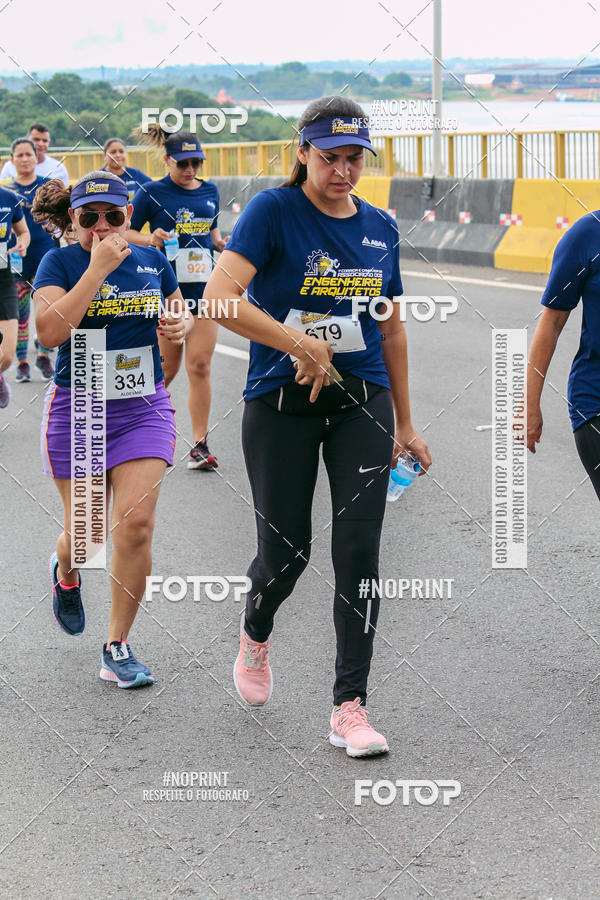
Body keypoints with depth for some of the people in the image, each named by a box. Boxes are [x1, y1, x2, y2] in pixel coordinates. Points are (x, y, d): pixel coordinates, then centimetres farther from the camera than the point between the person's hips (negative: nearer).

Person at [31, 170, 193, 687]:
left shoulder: (153, 262, 5)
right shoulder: (60, 263, -6)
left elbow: (179, 313, 22)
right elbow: (50, 330, -22)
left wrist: (182, 325, -3)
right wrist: (98, 268, -24)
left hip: (144, 408, 2)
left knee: (137, 524, -11)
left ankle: (118, 649, 2)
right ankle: (65, 573, 46)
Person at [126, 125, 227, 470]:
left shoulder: (210, 191, 9)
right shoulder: (152, 193, -4)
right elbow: (126, 232, 0)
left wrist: (222, 243, 3)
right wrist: (152, 239, -18)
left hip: (203, 287, 3)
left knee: (200, 366, -2)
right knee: (167, 369, 4)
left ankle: (200, 445, 2)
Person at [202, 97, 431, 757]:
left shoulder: (379, 228, 9)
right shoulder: (274, 211, -8)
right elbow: (219, 295, -21)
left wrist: (404, 423, 19)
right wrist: (296, 344, -27)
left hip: (362, 404, 3)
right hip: (280, 406, -3)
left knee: (358, 552, -5)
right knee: (286, 551, 3)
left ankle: (349, 709, 1)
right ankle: (255, 633, 39)